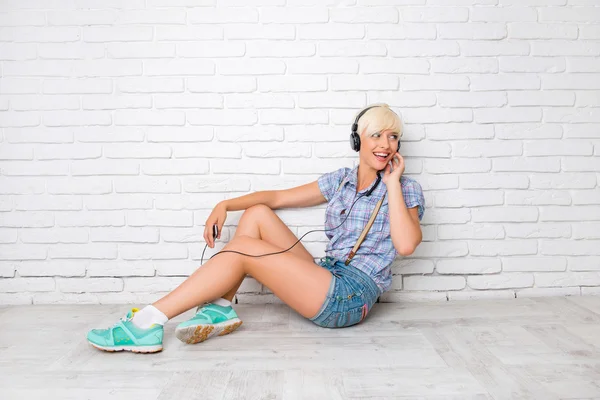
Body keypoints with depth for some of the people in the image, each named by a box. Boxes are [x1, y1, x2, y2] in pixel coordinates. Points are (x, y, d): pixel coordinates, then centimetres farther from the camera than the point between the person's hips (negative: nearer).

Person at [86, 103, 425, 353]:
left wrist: (392, 183, -14)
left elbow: (405, 245, -21)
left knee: (242, 250, -17)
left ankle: (147, 324, -15)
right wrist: (225, 205, 1)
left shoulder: (407, 189, -1)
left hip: (350, 297, -6)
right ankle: (220, 309, -12)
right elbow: (278, 197, 14)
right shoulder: (341, 180, 13)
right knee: (257, 214, -1)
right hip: (327, 280, 6)